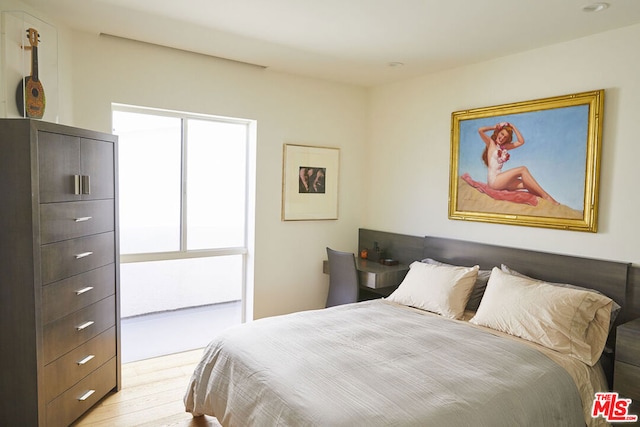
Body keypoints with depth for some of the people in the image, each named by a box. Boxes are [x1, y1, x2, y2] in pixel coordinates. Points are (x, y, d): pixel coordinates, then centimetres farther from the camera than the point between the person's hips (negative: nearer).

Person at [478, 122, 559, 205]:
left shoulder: (504, 147, 19)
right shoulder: (490, 143, 1)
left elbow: (521, 141, 16)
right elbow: (480, 130, -14)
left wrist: (513, 127, 14)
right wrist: (494, 127, 2)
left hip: (500, 180, 7)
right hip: (493, 180, -7)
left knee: (526, 184, -10)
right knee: (523, 169, -15)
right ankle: (545, 196, -14)